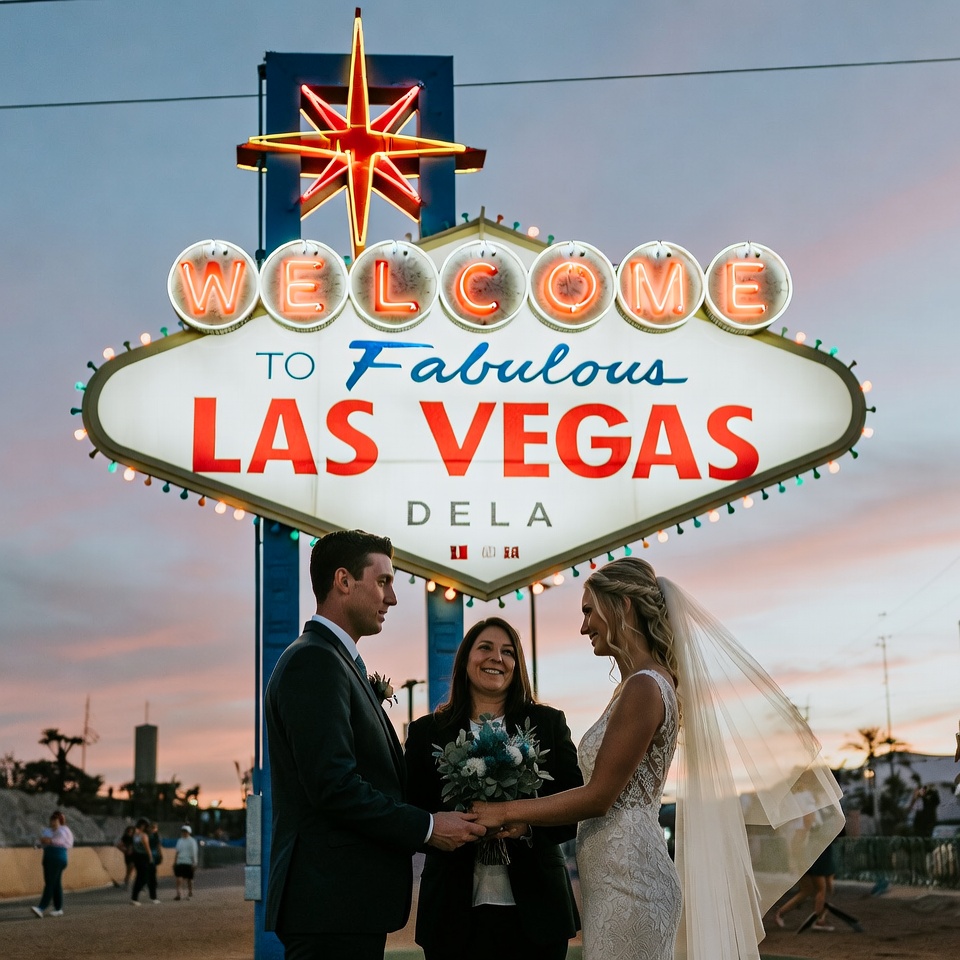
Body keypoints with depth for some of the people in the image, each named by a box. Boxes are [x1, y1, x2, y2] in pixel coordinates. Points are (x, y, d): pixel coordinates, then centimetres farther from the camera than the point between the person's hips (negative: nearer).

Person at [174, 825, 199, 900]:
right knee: (178, 877, -8)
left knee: (189, 879, 3)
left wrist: (194, 863, -11)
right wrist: (174, 862, 15)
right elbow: (177, 852, 19)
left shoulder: (192, 841, -3)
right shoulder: (180, 841, 14)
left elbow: (194, 853, -6)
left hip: (189, 863, -5)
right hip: (180, 862, 5)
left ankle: (190, 894, 16)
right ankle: (178, 894, -9)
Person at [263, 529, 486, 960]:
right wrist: (427, 827, -13)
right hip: (331, 904, -10)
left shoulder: (336, 661, 20)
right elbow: (333, 784, -21)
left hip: (345, 901, 10)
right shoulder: (313, 661, -12)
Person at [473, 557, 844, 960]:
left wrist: (507, 812, -8)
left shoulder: (644, 688, -15)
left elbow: (598, 797, -16)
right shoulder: (635, 684, 14)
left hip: (627, 878, -9)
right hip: (619, 876, 9)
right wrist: (521, 817, 14)